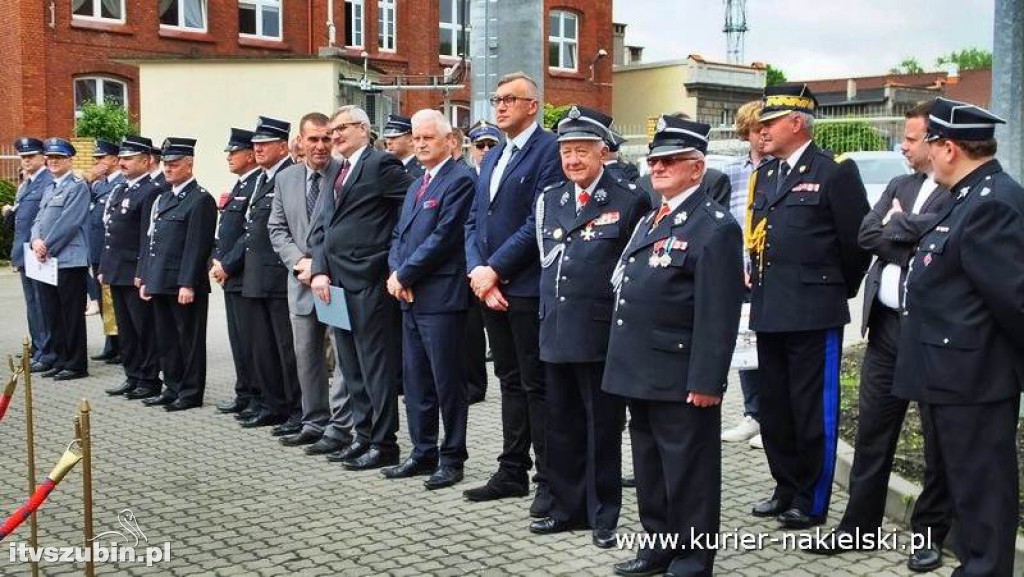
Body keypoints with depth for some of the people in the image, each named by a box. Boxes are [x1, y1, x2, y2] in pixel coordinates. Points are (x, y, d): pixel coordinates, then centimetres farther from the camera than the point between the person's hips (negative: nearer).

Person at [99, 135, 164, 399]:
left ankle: (150, 380, 7)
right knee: (125, 329, 14)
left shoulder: (150, 192, -12)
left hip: (136, 275, -9)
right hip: (116, 273, 9)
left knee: (145, 329, 0)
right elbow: (109, 232, 19)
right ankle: (133, 377, 22)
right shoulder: (118, 190, 16)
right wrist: (103, 267, 16)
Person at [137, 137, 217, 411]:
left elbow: (197, 246, -16)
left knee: (189, 340, 1)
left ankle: (191, 393, 9)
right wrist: (145, 278, 13)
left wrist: (187, 284, -19)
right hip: (160, 283, 8)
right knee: (166, 339, 14)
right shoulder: (163, 198, 17)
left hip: (185, 285, -8)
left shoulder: (200, 199, -10)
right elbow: (150, 239, 18)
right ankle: (172, 389, 25)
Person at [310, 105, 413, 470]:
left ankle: (383, 444, 4)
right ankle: (364, 436, 23)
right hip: (337, 282, 9)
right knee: (352, 368, 13)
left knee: (378, 366, -3)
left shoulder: (381, 165, -7)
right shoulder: (334, 174, 19)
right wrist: (320, 270, 1)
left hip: (370, 282, -9)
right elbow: (322, 227, 16)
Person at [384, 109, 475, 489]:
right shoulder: (416, 186, 19)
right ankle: (423, 453, 24)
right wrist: (395, 273, -2)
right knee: (415, 382, 13)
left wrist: (405, 275, -12)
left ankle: (452, 459, 10)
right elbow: (399, 235, 17)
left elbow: (443, 237, -17)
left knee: (447, 382, 0)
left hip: (442, 297, -9)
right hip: (410, 297, 9)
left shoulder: (459, 181, -10)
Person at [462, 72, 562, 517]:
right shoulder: (491, 158, 18)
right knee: (510, 381, 14)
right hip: (489, 286, 8)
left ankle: (550, 481, 7)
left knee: (537, 384, -2)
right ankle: (512, 472, 23)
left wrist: (494, 270, -16)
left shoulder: (548, 150, -9)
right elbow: (473, 221, 14)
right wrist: (477, 271, -2)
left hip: (527, 288, -8)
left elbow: (538, 222, -17)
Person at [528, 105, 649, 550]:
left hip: (603, 335, -6)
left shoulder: (630, 200, -6)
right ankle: (568, 508, 28)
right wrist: (549, 312, 10)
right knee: (561, 425, 14)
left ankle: (604, 516, 17)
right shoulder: (549, 199, 11)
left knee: (603, 427, 4)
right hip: (556, 331, 6)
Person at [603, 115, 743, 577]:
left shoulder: (715, 227, -13)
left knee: (687, 472, 3)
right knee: (649, 467, 19)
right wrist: (627, 364, 17)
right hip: (641, 373, 9)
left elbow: (717, 315, -19)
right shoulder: (650, 220, 16)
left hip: (680, 379, -9)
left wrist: (706, 381, -22)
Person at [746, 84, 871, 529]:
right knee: (772, 407, 14)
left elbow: (858, 240, -6)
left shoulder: (835, 173, -8)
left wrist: (840, 290, 3)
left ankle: (811, 503, 14)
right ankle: (786, 489, 29)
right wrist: (760, 284, 13)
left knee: (814, 412, 2)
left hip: (814, 313, -7)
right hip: (769, 312, 7)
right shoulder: (764, 175, 13)